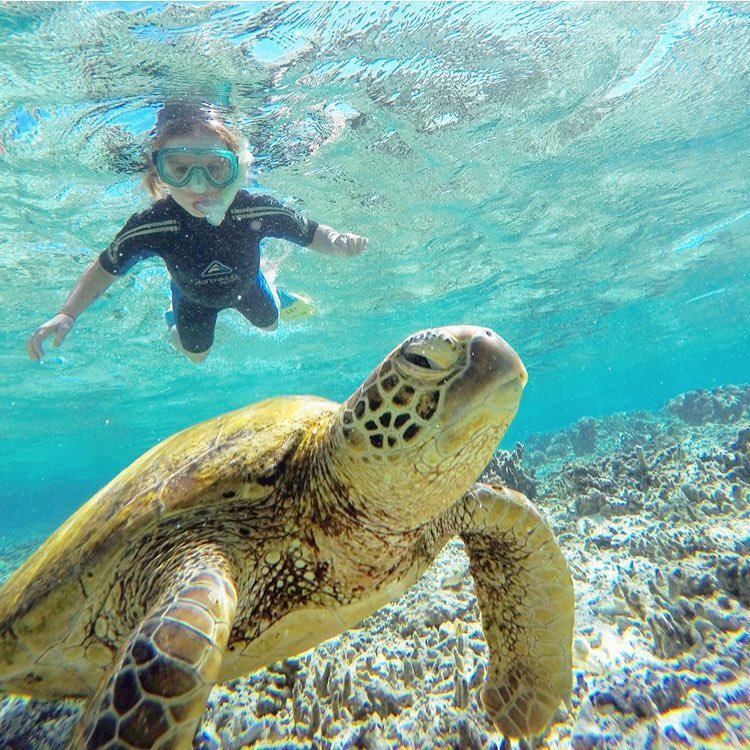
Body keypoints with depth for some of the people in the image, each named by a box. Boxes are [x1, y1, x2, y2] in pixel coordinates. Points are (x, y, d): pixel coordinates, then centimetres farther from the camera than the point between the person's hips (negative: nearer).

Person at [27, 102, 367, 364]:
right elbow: (106, 269, -23)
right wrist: (67, 314, -38)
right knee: (196, 355, 24)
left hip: (244, 285, 1)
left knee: (269, 324, 29)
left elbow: (311, 233, -25)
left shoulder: (258, 210, -41)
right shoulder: (151, 226, -40)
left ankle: (273, 295, 62)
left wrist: (337, 241, -48)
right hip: (194, 297, 0)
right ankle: (174, 319, 55)